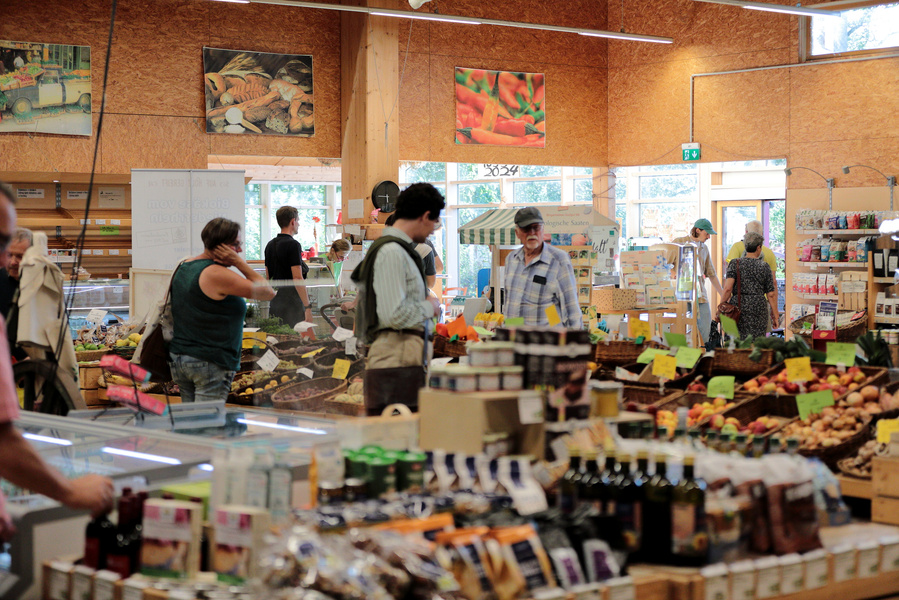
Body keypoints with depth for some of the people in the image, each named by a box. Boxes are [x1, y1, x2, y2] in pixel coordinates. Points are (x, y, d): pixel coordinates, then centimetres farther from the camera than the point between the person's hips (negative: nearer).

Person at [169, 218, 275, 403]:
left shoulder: (184, 267, 10)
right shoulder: (218, 275, -17)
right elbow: (268, 292, -12)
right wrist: (239, 262, -9)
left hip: (178, 358, 9)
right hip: (209, 363, -9)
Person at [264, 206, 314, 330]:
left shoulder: (270, 245, 14)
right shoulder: (293, 245, -12)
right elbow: (297, 278, -18)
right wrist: (308, 307, -18)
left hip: (275, 304, 8)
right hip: (292, 304, -8)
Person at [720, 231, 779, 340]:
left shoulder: (735, 264, 1)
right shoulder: (764, 266, 3)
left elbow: (728, 288, -10)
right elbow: (771, 294, 4)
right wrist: (775, 314, 13)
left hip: (738, 306, 0)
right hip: (759, 308, 0)